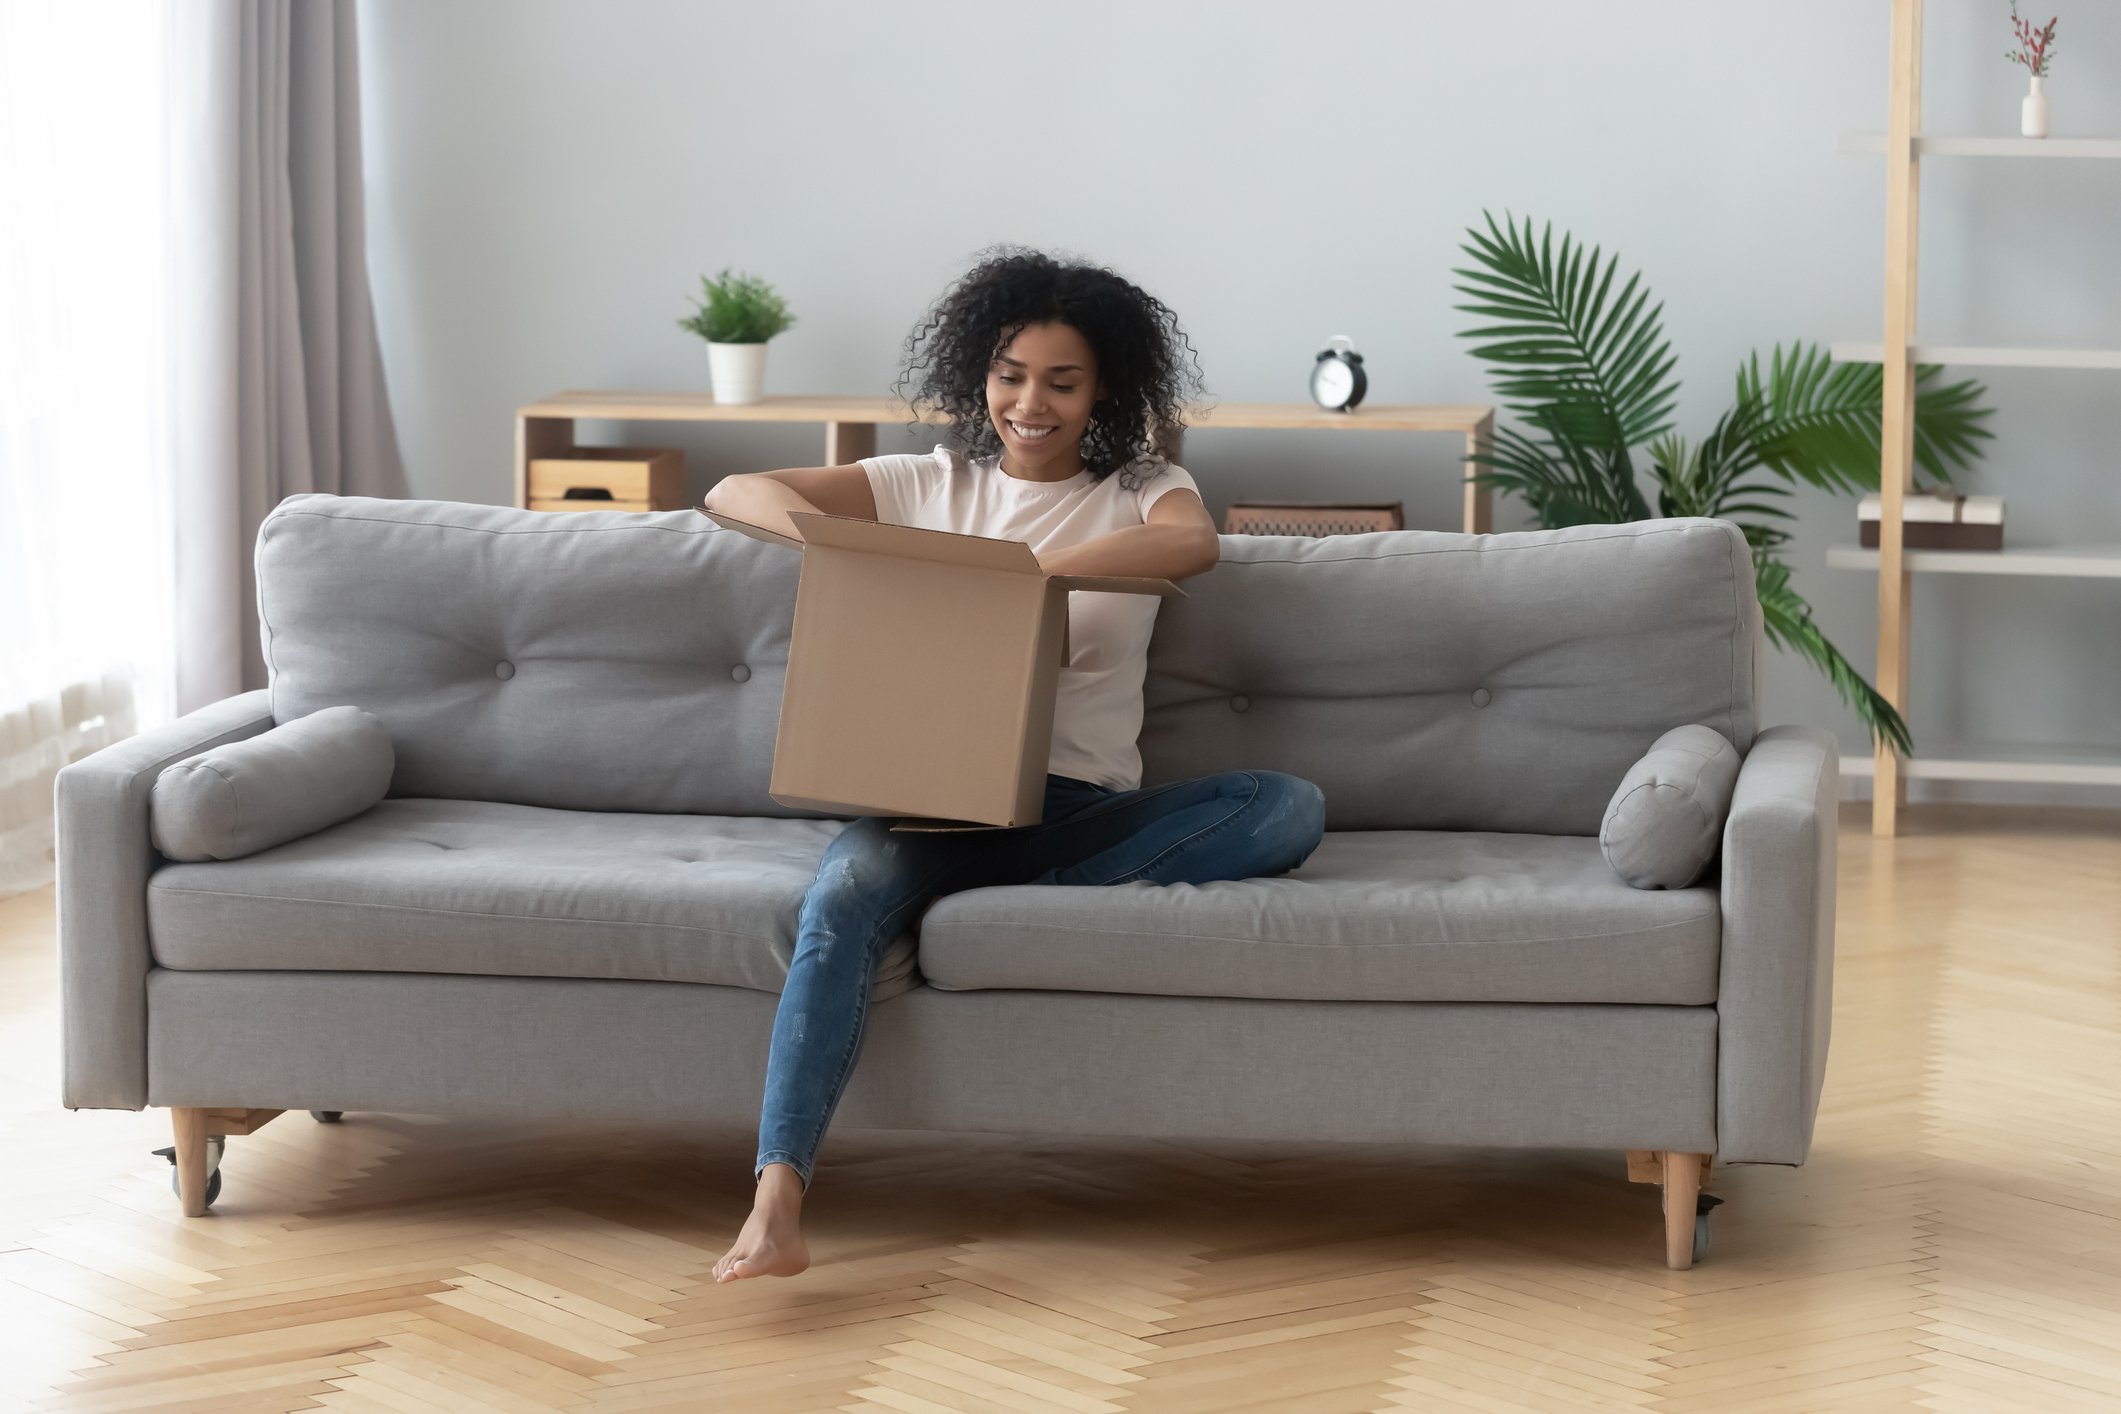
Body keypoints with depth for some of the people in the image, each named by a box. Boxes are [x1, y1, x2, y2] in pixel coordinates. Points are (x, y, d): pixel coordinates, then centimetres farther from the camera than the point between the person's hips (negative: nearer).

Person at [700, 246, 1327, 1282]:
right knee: (842, 902, -36)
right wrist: (834, 538, -11)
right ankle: (774, 1205, -47)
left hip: (1082, 806, 1)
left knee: (1290, 807, -26)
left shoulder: (1141, 490, 12)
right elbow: (735, 491, 12)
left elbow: (1195, 543, -15)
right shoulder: (927, 487, 18)